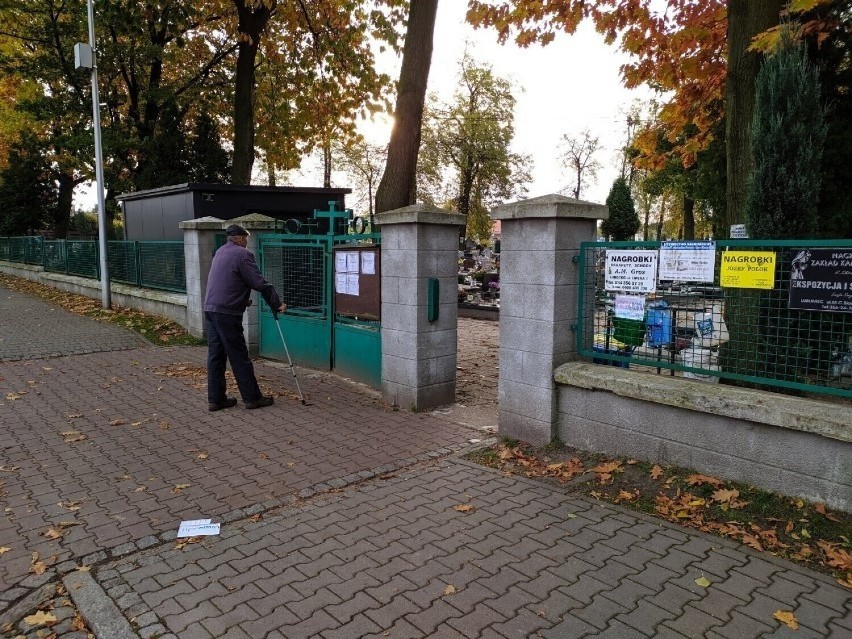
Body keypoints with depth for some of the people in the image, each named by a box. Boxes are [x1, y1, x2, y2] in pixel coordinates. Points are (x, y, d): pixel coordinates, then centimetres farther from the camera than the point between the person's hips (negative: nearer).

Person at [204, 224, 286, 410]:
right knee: (239, 357, -2)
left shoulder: (220, 252, 18)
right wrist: (277, 303, -6)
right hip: (226, 312, -8)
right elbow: (260, 283, -13)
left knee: (216, 355, 10)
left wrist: (243, 299, 36)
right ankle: (252, 397, 6)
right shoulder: (242, 254, -9)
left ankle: (215, 399, 13)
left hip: (210, 309, 8)